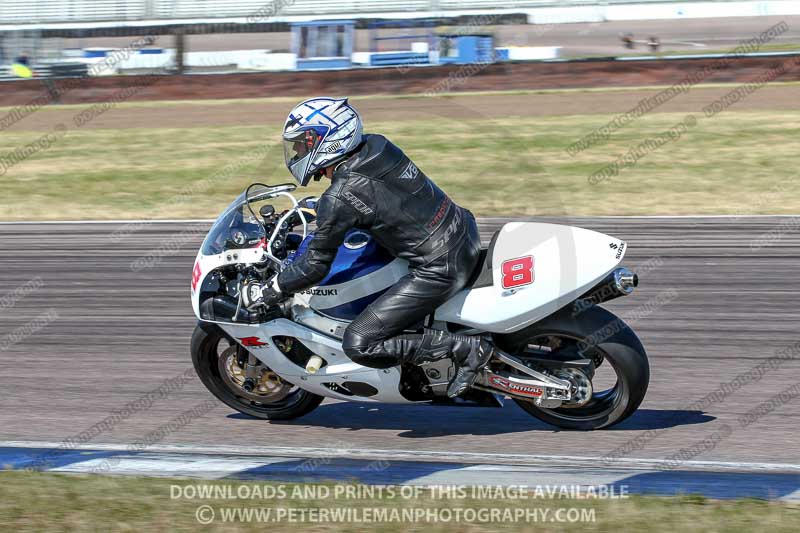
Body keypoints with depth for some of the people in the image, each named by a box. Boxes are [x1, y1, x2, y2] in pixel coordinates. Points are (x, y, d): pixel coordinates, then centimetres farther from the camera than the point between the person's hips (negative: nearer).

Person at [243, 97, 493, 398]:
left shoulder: (341, 197, -18)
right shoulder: (376, 146, 5)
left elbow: (316, 265, -11)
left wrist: (267, 292, 1)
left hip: (438, 271, -9)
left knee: (358, 345, -5)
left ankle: (466, 348, -7)